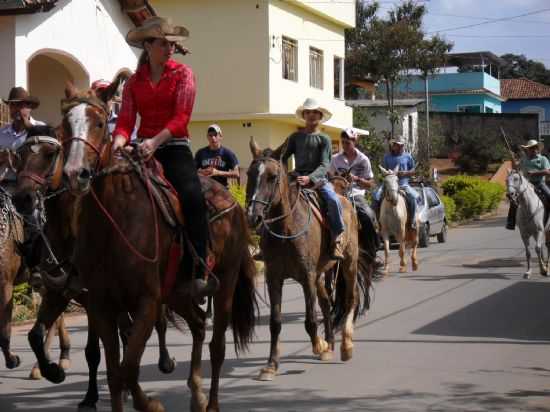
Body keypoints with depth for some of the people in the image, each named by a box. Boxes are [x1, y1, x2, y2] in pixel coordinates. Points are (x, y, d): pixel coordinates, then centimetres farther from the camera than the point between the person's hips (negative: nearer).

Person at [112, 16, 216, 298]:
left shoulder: (183, 74, 5)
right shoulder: (134, 82, 14)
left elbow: (181, 118, -8)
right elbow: (125, 120, 4)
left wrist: (155, 141, -25)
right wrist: (120, 140, -20)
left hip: (174, 147, -4)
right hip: (143, 149, 4)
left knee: (192, 197, -30)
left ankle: (200, 271, -31)